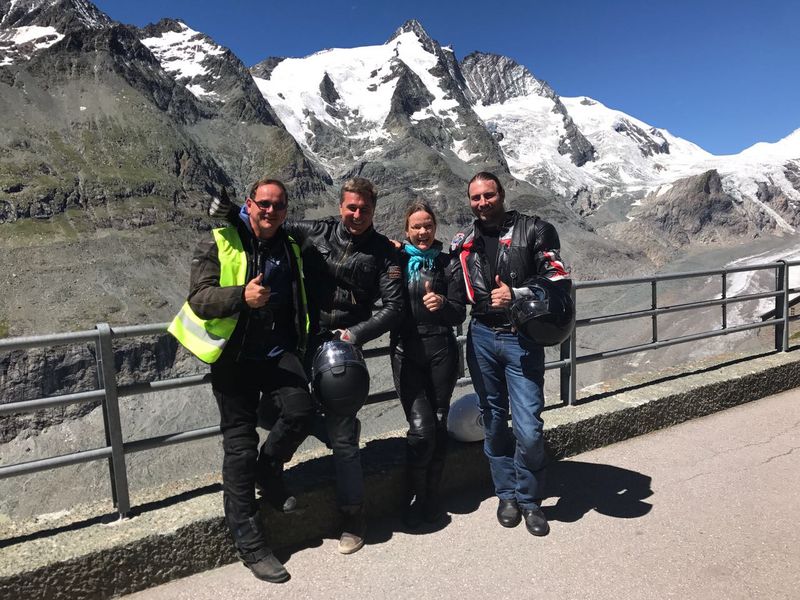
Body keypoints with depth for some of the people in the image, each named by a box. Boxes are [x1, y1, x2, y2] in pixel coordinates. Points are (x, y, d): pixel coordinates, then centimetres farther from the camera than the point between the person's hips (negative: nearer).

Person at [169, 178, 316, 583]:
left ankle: (268, 468, 13)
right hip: (234, 357, -3)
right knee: (239, 446, 2)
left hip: (278, 352, 4)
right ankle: (250, 546, 16)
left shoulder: (289, 248, 12)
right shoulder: (219, 245, -3)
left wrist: (299, 348, 19)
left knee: (301, 411, -21)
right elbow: (199, 299, -13)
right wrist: (242, 296, -28)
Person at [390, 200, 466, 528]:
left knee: (439, 425, 4)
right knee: (421, 427, -10)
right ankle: (415, 495, 14)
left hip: (441, 350, 2)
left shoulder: (448, 264, 8)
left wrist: (443, 304, -17)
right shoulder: (396, 259, 6)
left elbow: (459, 314, 5)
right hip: (406, 351, -1)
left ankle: (432, 494, 25)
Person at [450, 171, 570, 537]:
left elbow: (558, 280, -6)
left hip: (522, 338, -3)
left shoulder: (533, 230, 0)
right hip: (481, 337, 4)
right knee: (493, 421, 12)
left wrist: (516, 295, -17)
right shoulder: (464, 243, 11)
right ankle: (506, 493, 29)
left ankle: (528, 499, 19)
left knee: (529, 428, -5)